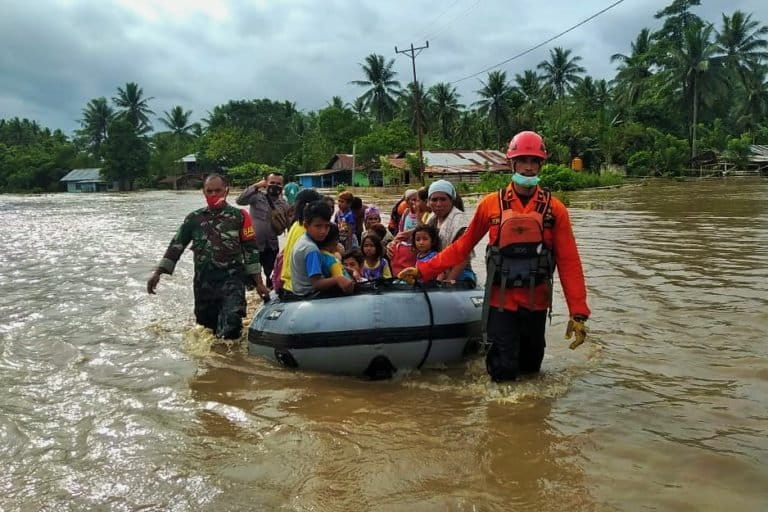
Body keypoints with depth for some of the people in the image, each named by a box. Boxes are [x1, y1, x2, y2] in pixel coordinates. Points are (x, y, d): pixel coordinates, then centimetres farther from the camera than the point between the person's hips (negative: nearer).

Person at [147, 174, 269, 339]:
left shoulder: (239, 216, 0)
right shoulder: (194, 218, 8)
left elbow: (251, 250, 1)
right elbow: (176, 245, 8)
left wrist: (259, 282, -2)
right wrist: (158, 272, -2)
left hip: (232, 280, -3)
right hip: (203, 282, 4)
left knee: (231, 324, -25)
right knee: (207, 325, 13)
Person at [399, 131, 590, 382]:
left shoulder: (554, 209, -2)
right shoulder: (491, 204, -3)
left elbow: (569, 263, -4)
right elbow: (463, 246, 3)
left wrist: (578, 312, -9)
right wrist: (422, 270, 0)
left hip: (536, 304, 2)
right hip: (501, 302, -1)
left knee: (531, 369, 15)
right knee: (504, 373, -1)